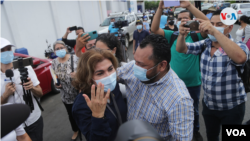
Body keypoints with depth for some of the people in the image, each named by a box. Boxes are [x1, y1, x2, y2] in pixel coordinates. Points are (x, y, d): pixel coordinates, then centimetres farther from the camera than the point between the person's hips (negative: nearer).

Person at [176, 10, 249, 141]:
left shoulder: (239, 46, -17)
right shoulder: (205, 44, -3)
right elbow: (181, 49, -8)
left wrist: (215, 32, -46)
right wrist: (182, 34, -30)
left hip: (232, 107, -4)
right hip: (208, 104, 4)